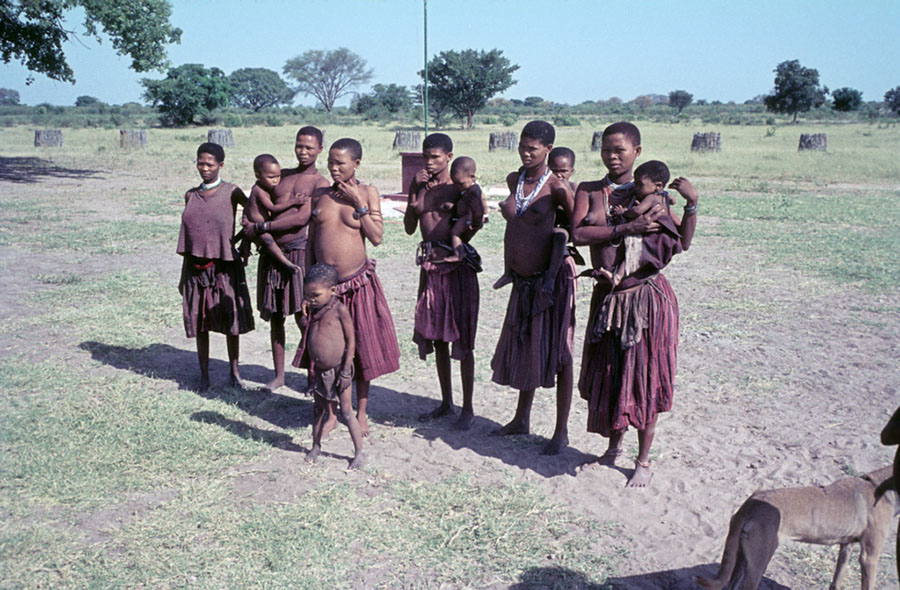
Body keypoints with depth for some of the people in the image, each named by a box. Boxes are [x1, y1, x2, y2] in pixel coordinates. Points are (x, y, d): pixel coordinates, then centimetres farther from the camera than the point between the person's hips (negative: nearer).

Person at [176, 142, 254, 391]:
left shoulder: (231, 193, -5)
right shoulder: (191, 195, 7)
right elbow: (188, 235, 13)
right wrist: (183, 275, 15)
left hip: (224, 265, -4)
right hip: (197, 267, 4)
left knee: (230, 321, 5)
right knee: (199, 323, 8)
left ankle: (234, 371, 23)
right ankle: (204, 375, 20)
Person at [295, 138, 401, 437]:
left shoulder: (367, 192, -1)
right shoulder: (319, 195, 6)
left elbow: (377, 237, -10)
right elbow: (311, 241, 11)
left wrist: (358, 203, -13)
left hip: (358, 283, -2)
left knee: (362, 348, 7)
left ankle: (361, 413, 24)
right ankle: (330, 414, 25)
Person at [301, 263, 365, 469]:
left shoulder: (339, 309, -16)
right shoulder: (312, 311, 3)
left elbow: (351, 341, -14)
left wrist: (345, 371, -15)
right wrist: (305, 318, 0)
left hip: (338, 369, -6)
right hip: (319, 370, 6)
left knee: (347, 411, 2)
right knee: (319, 409, 19)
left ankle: (359, 452, 12)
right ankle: (316, 446, 36)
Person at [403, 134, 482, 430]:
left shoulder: (461, 188, -6)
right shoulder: (418, 184, 9)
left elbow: (477, 218, -18)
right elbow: (410, 228, 6)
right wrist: (415, 192, -3)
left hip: (457, 265, -5)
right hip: (430, 265, 6)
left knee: (462, 339, 0)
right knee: (436, 336, 13)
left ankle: (468, 409, 13)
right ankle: (446, 403, 29)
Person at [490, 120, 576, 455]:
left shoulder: (556, 187, -14)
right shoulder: (514, 180, 8)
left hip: (551, 278, -7)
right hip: (523, 280, 7)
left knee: (558, 354, 1)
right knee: (525, 349, 17)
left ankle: (562, 432, 13)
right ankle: (521, 420, 33)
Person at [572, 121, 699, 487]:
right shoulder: (589, 191, 4)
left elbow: (681, 243, 4)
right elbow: (578, 233, -14)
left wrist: (692, 204, -8)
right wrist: (626, 229, -21)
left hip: (647, 296, -2)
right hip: (606, 296, 3)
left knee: (644, 379, 5)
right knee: (607, 377, 12)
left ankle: (643, 461, 21)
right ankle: (613, 449, 34)